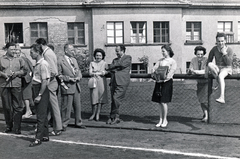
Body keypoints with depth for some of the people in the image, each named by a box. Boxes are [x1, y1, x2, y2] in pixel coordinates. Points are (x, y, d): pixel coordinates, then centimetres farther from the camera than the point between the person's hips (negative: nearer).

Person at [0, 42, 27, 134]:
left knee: (17, 107, -4)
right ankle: (9, 126, 19)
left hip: (16, 85, 0)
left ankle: (17, 128, 2)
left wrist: (17, 73, -7)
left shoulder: (19, 59, 11)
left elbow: (24, 71, 10)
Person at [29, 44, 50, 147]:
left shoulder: (43, 64, -16)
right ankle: (45, 136, 23)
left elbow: (44, 81, -20)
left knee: (41, 115, -6)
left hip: (42, 90, -10)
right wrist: (35, 94, 14)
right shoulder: (37, 64, 14)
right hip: (36, 89, 10)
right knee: (42, 114, 14)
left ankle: (38, 138, -3)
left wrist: (39, 95, -20)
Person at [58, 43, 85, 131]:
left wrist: (78, 77, -2)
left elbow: (79, 71, 20)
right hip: (67, 87, -7)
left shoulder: (74, 60, 16)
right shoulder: (60, 61, -9)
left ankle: (78, 122, 25)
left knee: (78, 106, 13)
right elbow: (59, 75, -11)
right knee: (66, 107, -1)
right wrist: (69, 78, -17)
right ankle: (64, 124, 12)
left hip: (76, 86, 7)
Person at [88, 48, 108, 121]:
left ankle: (98, 114, 8)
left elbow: (106, 72, -7)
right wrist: (100, 72, -13)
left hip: (101, 82, -1)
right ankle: (93, 114, 10)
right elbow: (90, 73, 0)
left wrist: (96, 73, -12)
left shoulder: (104, 63, 7)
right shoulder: (92, 63, 10)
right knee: (94, 98, -2)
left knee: (100, 98, -1)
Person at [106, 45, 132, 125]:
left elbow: (122, 64, -9)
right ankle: (116, 118, 9)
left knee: (116, 99, -14)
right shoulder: (115, 60, 25)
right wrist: (116, 68, -8)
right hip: (114, 82, 6)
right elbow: (110, 68, 9)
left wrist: (113, 67, 3)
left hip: (122, 82, -6)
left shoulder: (128, 58, 8)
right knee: (113, 100, 2)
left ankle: (112, 117, -4)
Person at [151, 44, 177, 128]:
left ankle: (165, 120, 7)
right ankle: (161, 120, 14)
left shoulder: (173, 61, 0)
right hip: (159, 82, 5)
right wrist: (153, 72, -13)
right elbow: (155, 67, 9)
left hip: (167, 81, -5)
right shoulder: (160, 60, 18)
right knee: (160, 102, 6)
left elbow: (171, 72, -11)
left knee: (163, 102, -8)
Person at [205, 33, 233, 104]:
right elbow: (209, 60, 9)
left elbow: (229, 63, -15)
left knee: (220, 76, -37)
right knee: (210, 64, -31)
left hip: (226, 69, -3)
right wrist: (207, 70, 3)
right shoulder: (214, 49, 0)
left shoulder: (229, 50, -6)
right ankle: (220, 83, -25)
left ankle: (222, 97, -44)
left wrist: (224, 53, -18)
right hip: (217, 69, 3)